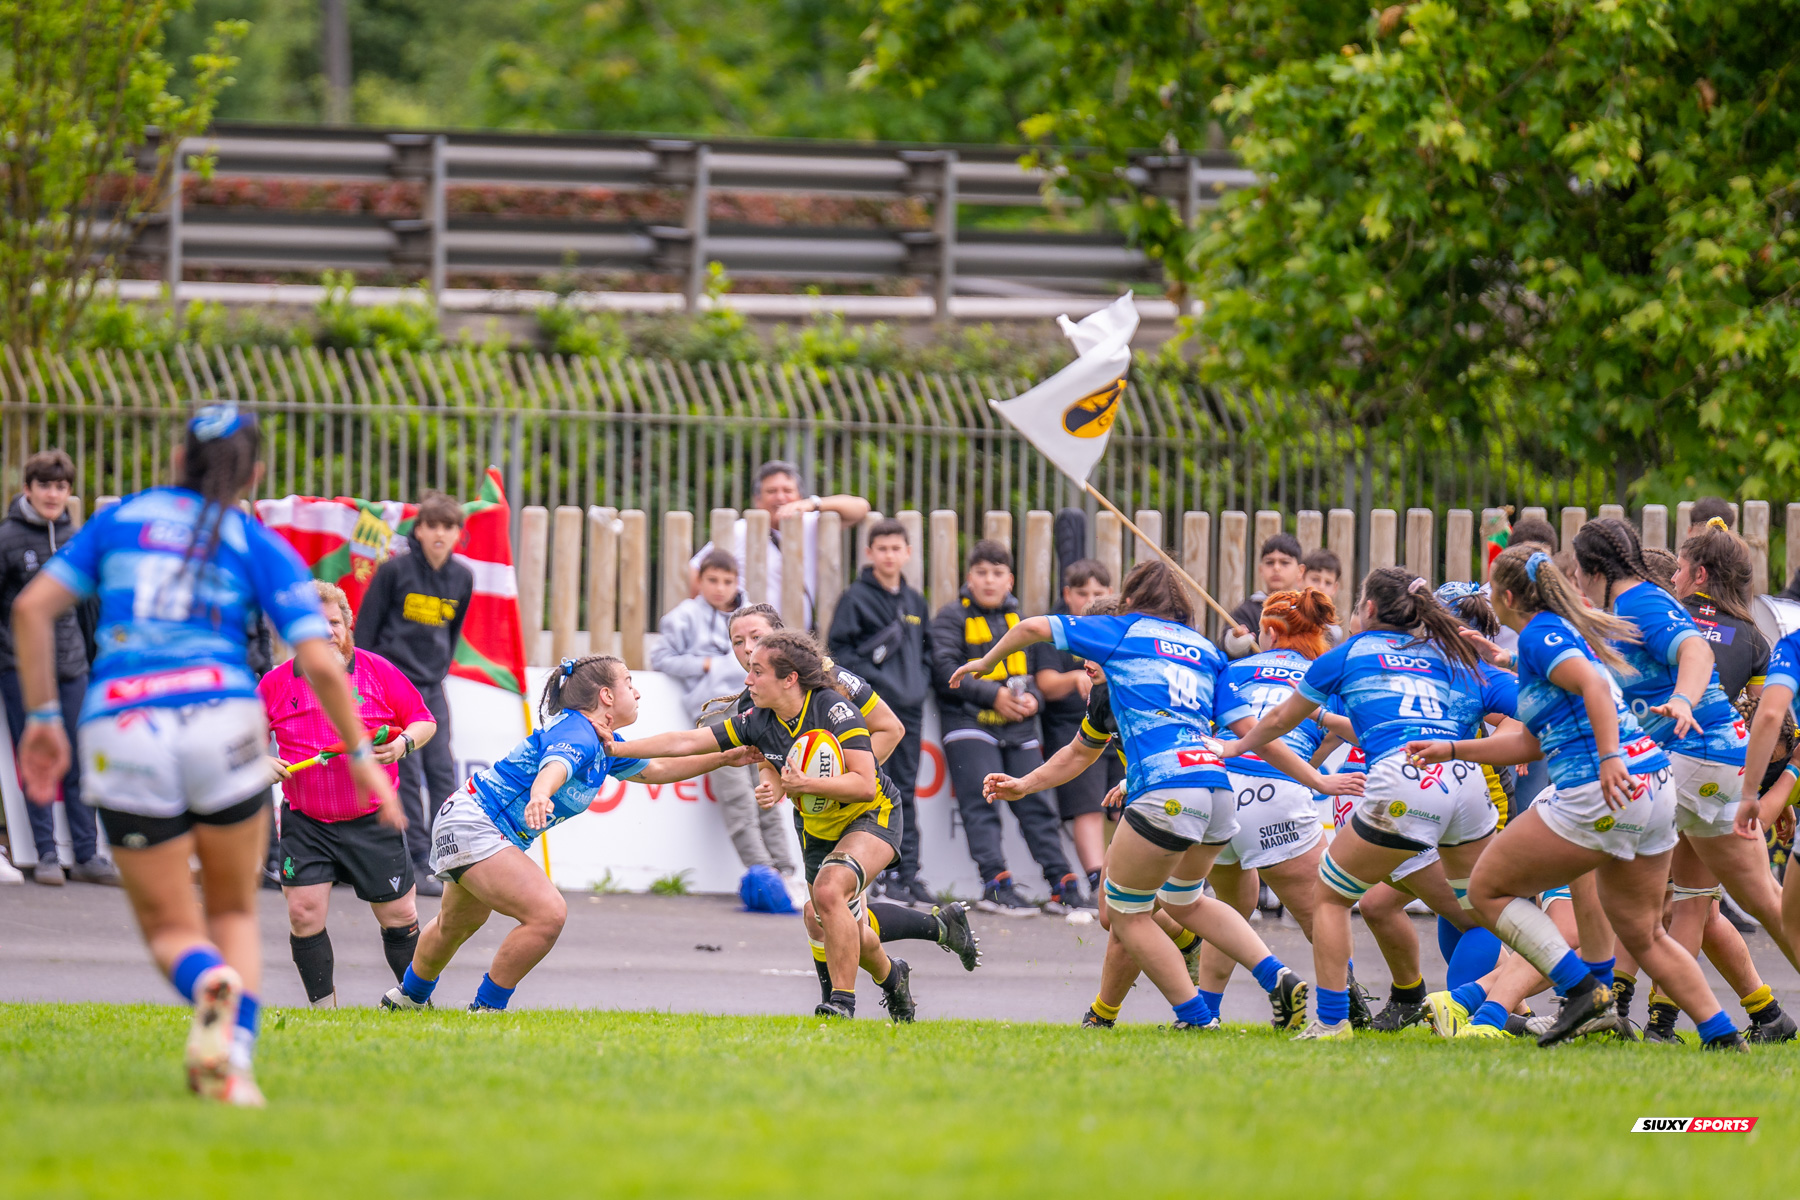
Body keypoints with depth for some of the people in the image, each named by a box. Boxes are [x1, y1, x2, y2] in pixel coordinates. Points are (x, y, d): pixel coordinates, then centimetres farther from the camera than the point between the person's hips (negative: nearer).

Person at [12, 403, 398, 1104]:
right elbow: (320, 664, -1)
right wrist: (360, 757, 10)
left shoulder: (119, 521, 18)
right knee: (234, 912, 20)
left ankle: (209, 984, -26)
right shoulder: (262, 550, 11)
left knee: (171, 929, 11)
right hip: (219, 722, -1)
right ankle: (233, 1060, -6)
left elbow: (32, 607, 9)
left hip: (119, 733, 1)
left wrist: (41, 717, 14)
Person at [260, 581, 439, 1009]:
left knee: (399, 917, 3)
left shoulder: (378, 672, -3)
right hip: (305, 824, 1)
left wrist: (403, 744, -18)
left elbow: (424, 721, 3)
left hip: (372, 821, -1)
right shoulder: (276, 683, 0)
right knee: (304, 913, -10)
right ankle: (324, 1008, 5)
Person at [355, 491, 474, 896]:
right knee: (406, 772, -6)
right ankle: (418, 862, -5)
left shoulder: (462, 579, 5)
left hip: (432, 687, 5)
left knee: (442, 771, 1)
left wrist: (442, 667, 16)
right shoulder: (394, 571, -8)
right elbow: (366, 625, -2)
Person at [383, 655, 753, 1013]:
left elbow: (654, 770, 22)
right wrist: (540, 796, -70)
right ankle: (487, 1009, -11)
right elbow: (553, 769, -48)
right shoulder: (578, 735, -25)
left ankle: (410, 996, 54)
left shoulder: (603, 745, 5)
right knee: (548, 913, -23)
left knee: (460, 922, 31)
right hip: (472, 825, -11)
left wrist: (725, 758, 18)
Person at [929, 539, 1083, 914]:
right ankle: (996, 886, -18)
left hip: (1018, 728, 4)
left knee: (1036, 804, 0)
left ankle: (1063, 886, 0)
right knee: (981, 805, -13)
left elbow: (1038, 668, 21)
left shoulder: (1020, 619, 17)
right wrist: (993, 694, -15)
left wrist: (1032, 697, -2)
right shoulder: (952, 617, 3)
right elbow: (945, 670, -8)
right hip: (969, 724, -4)